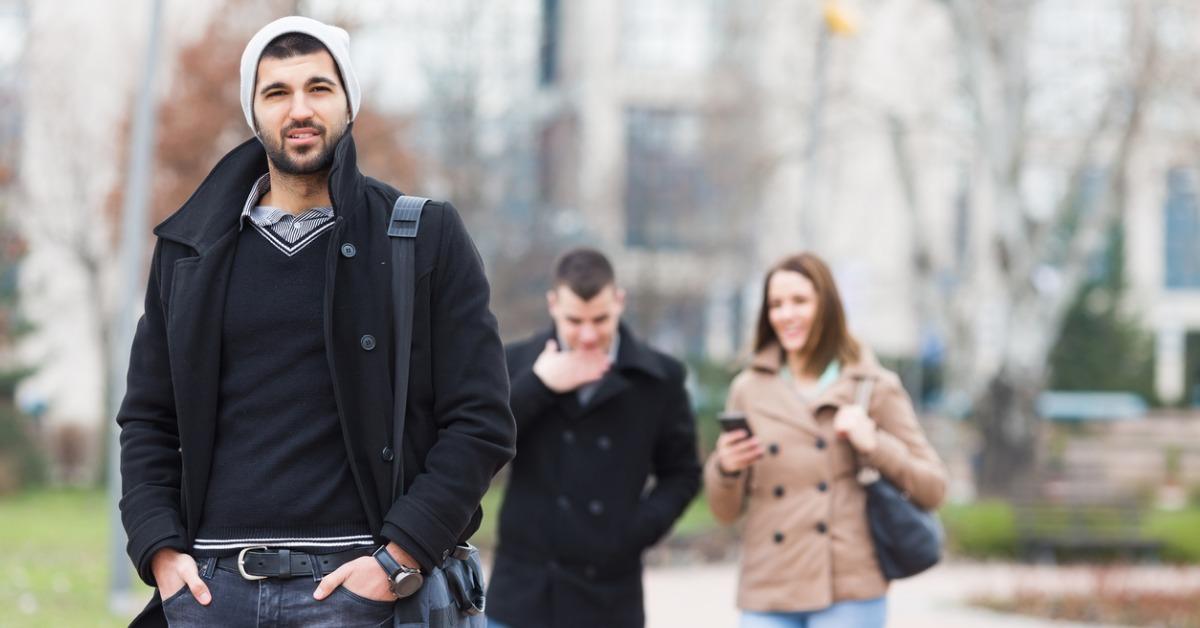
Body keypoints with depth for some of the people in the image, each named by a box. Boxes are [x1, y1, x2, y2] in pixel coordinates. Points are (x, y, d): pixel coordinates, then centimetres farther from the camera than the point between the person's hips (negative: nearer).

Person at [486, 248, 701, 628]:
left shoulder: (659, 379, 1)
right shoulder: (518, 365, 3)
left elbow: (682, 473, 8)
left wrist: (638, 528, -9)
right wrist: (537, 387, -14)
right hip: (523, 594, 0)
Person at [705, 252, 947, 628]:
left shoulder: (874, 387, 5)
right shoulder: (749, 389, 10)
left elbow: (932, 488, 5)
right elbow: (725, 511, 12)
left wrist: (874, 445, -10)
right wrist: (725, 469, -9)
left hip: (849, 594, -2)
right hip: (768, 597, 2)